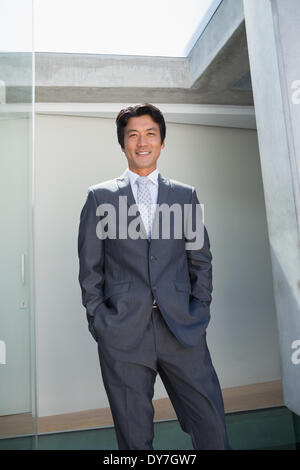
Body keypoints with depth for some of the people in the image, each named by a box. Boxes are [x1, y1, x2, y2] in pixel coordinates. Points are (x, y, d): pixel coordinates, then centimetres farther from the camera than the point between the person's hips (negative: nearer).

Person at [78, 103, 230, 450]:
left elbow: (201, 259, 11)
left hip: (183, 330, 2)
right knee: (135, 438, 12)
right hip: (123, 333, -1)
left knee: (213, 431, 3)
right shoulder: (100, 196, 7)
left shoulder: (186, 195, 11)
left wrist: (199, 313, 3)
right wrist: (99, 322, 0)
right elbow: (90, 268, 6)